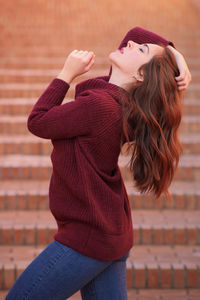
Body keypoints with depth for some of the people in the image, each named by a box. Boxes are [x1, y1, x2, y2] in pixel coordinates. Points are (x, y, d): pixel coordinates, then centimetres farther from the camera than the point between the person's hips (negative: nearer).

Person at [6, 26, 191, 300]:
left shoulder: (98, 104, -24)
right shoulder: (119, 97, 0)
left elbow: (37, 123, -11)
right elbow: (136, 33, 14)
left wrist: (67, 74, -7)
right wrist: (177, 63, 0)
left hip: (86, 240, -9)